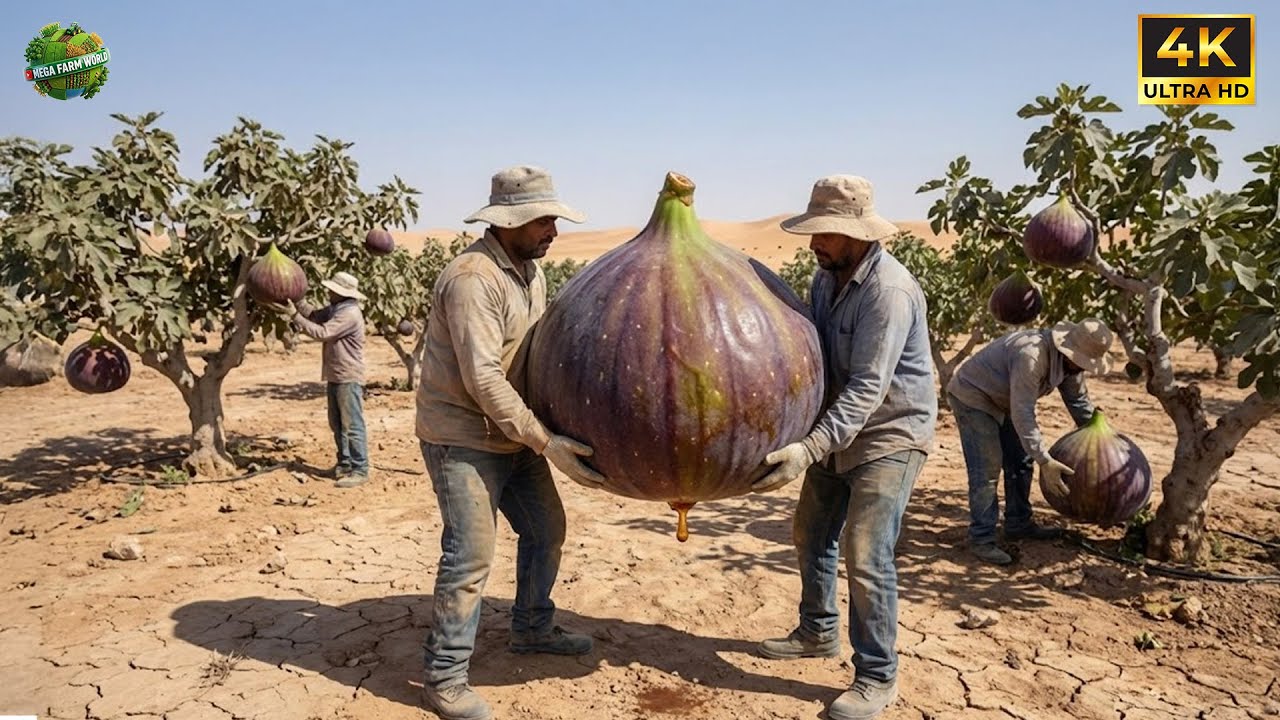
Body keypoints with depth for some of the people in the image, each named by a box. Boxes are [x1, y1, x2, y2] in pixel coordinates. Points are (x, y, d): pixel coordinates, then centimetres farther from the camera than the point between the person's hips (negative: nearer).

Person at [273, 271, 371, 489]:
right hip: (335, 377, 10)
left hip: (349, 378, -10)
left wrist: (294, 315, -18)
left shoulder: (350, 314, -19)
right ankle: (344, 464, 26)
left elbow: (321, 332, -22)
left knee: (352, 425, -7)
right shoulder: (335, 309, 13)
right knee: (337, 424, 16)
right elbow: (314, 315, 12)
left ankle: (360, 471, -3)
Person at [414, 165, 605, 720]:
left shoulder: (532, 271, 7)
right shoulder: (472, 278, -22)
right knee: (470, 557, -6)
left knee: (547, 530, 17)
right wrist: (545, 442, -27)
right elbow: (483, 377, -27)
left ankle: (531, 628, 38)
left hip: (515, 433, 9)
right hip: (463, 438, -9)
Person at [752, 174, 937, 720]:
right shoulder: (827, 275, 2)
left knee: (865, 554, -11)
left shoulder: (889, 290, -26)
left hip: (890, 436, -9)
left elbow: (868, 388, -31)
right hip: (840, 432, 9)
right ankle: (818, 633, 38)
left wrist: (809, 450, -39)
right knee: (811, 533, 17)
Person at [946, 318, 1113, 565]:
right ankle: (981, 539, -6)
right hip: (972, 396, -10)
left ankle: (1018, 524, 25)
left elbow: (1078, 401, 9)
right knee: (987, 469, -13)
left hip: (1003, 401, 10)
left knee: (1020, 462, 12)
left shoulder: (1070, 358, -7)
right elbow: (1022, 414, -36)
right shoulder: (1032, 355, -36)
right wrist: (1045, 461, -34)